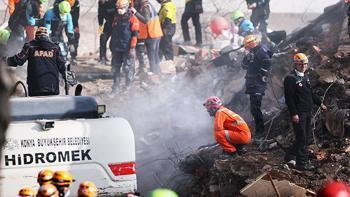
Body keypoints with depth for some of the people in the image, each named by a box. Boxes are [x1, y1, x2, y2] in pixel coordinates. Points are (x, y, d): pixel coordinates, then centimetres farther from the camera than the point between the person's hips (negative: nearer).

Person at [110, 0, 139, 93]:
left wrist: (132, 48, -17)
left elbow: (134, 35, -11)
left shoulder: (132, 19, -8)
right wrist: (111, 44, 21)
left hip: (127, 48, -6)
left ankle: (128, 86, 8)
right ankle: (116, 86, 16)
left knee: (128, 68, -1)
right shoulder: (116, 18, 12)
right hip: (117, 48, 6)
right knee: (116, 67, 9)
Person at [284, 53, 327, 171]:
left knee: (306, 138, 14)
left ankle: (289, 157, 26)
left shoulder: (305, 77, 15)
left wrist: (320, 104, 26)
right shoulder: (290, 78, -13)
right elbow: (289, 98, -18)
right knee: (301, 138, -6)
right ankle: (302, 163, 1)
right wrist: (294, 114, -22)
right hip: (298, 113, -9)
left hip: (307, 112, 9)